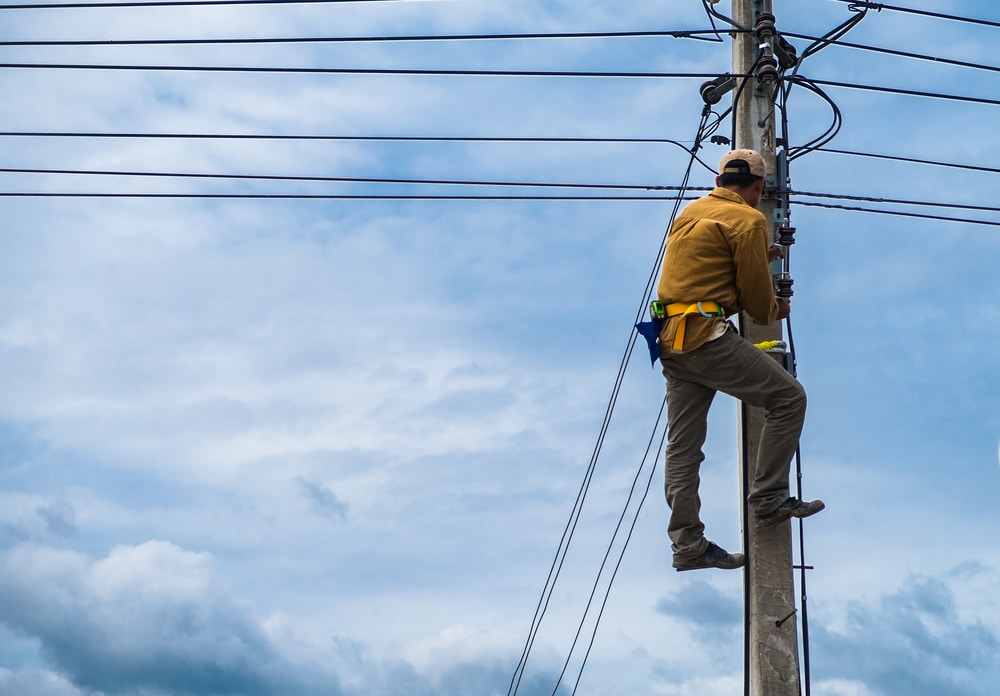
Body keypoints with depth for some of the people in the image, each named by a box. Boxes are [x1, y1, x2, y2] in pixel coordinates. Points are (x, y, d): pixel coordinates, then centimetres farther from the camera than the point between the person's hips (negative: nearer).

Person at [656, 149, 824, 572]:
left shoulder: (691, 212, 18)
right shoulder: (748, 219, -5)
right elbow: (756, 298, -6)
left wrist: (757, 259, 35)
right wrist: (775, 311, 16)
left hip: (671, 340, 9)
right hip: (707, 335, -9)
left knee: (683, 444, 7)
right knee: (789, 396, 1)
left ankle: (687, 543, 9)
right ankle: (768, 500, 0)